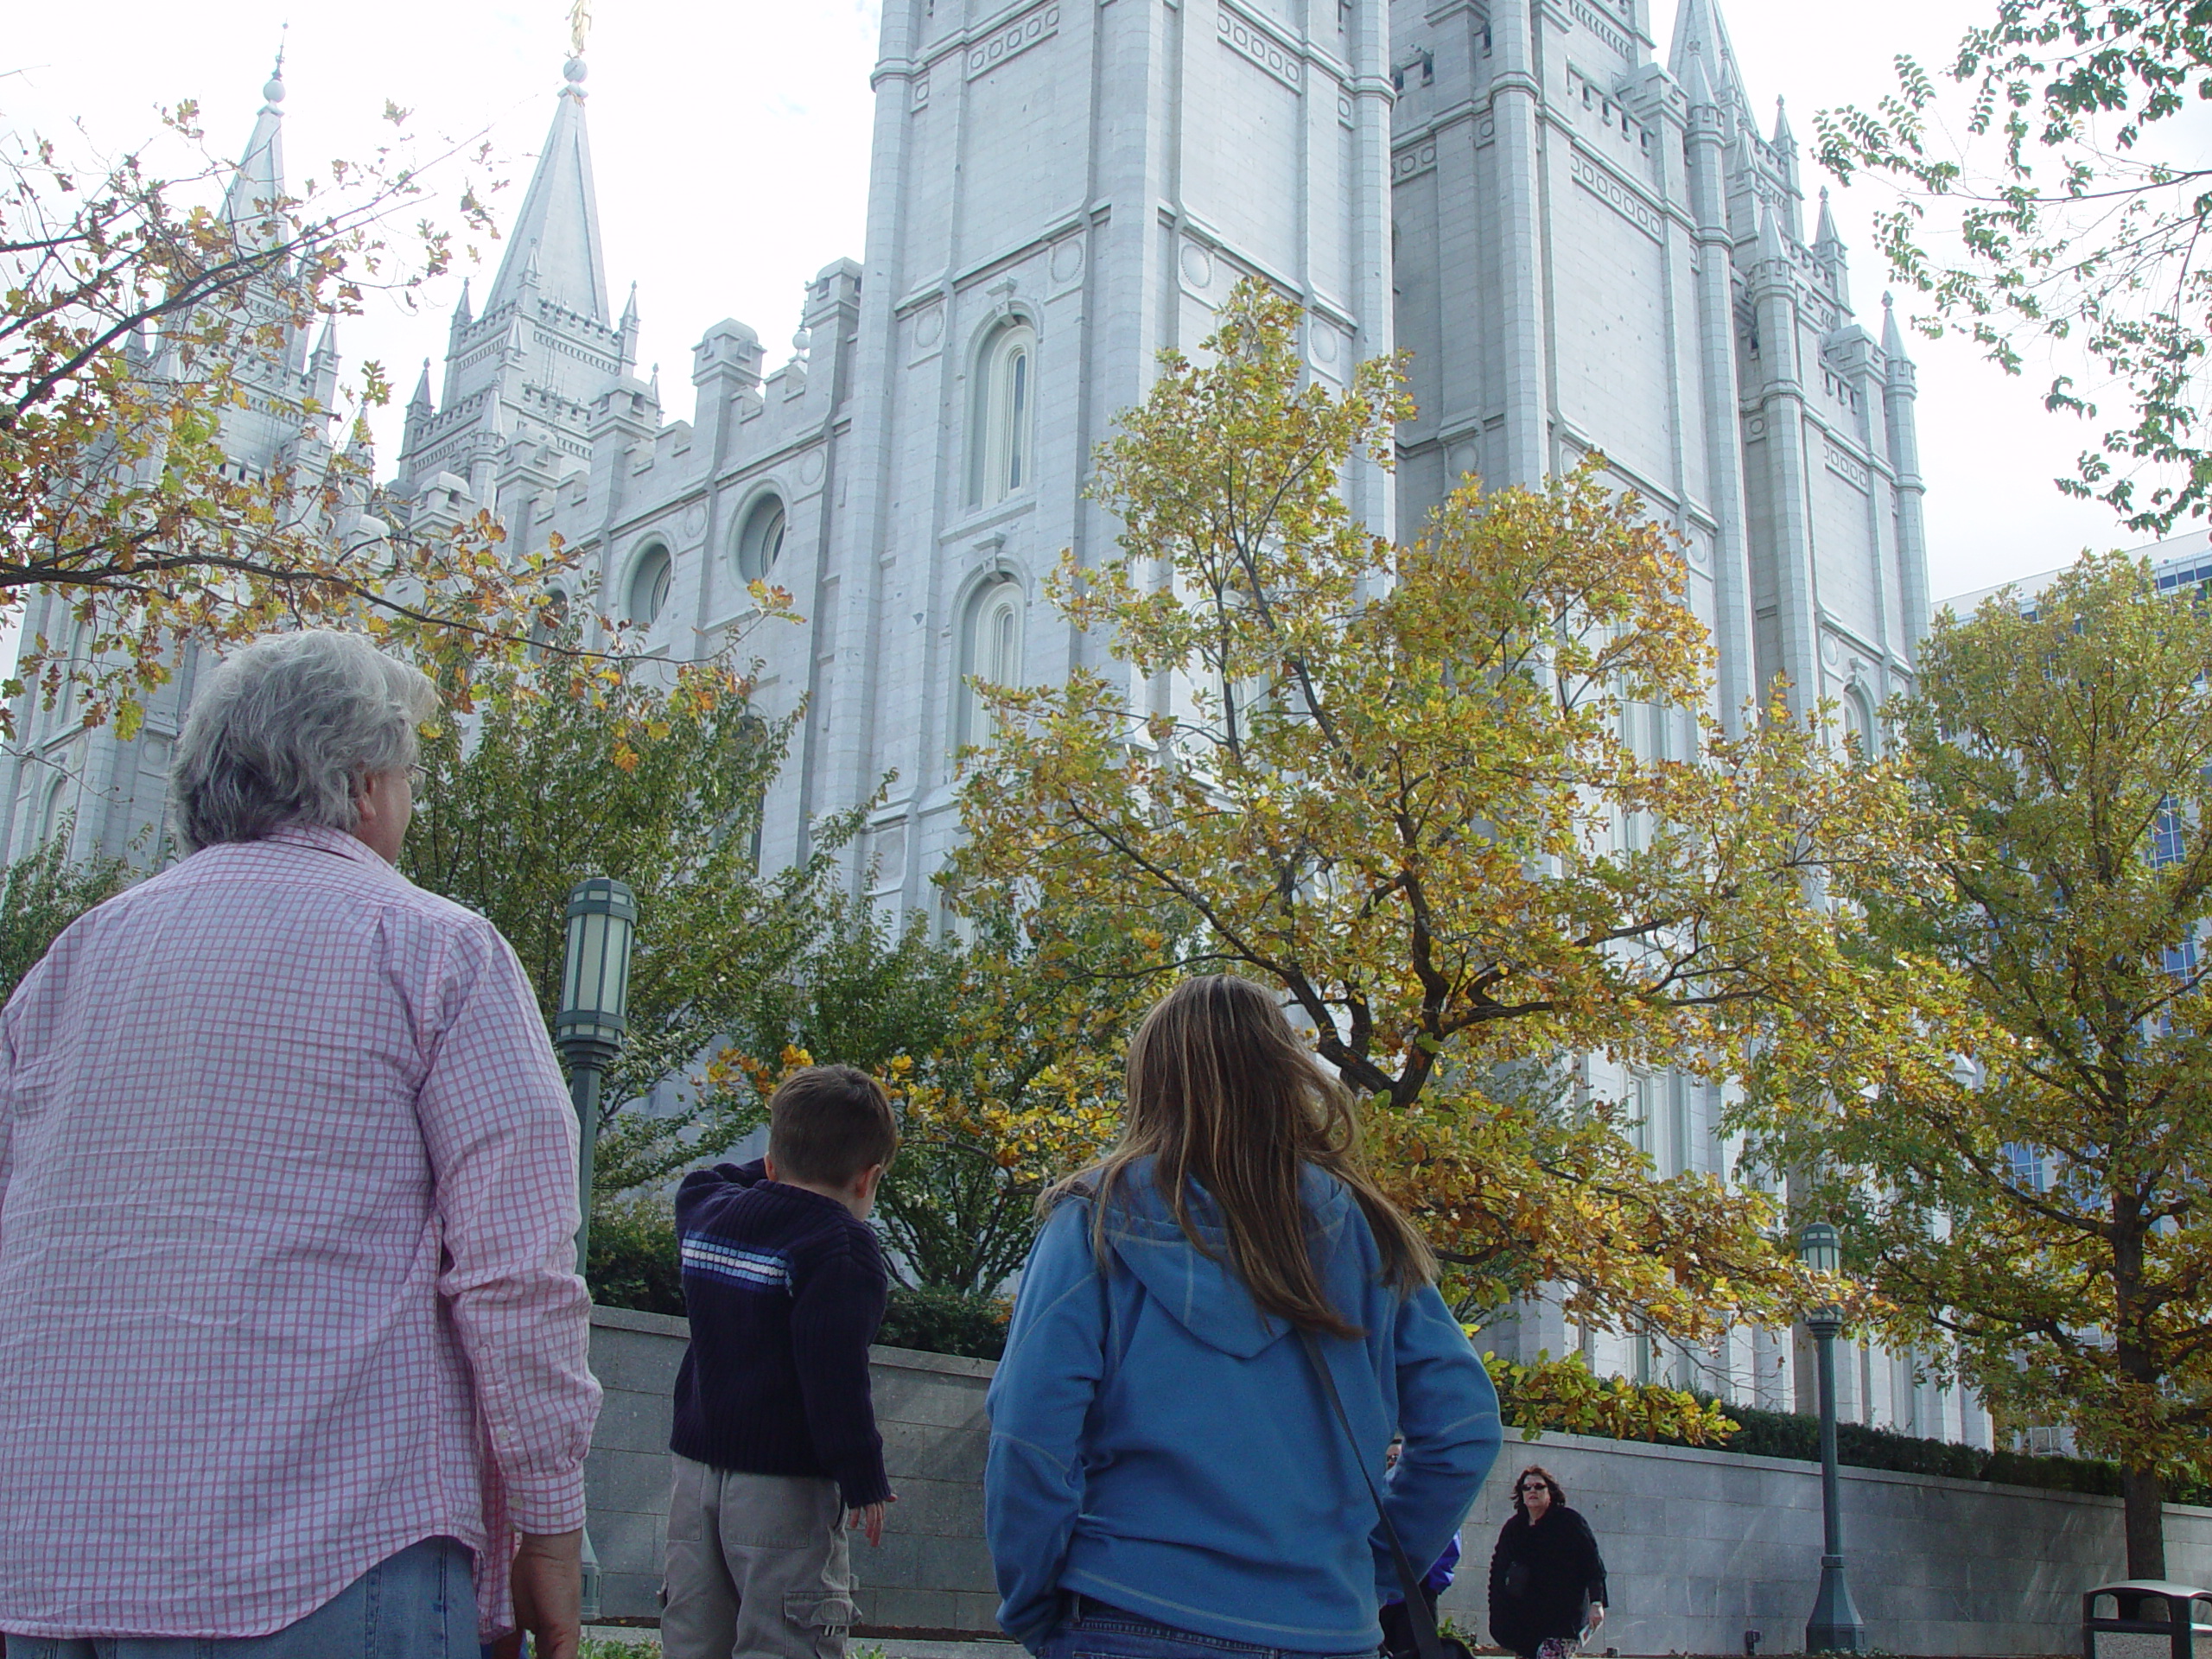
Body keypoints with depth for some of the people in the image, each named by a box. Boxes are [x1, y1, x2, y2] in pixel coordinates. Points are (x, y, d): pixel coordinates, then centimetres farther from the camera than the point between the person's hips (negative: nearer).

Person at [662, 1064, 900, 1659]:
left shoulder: (707, 1212, 8)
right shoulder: (844, 1245, -14)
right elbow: (834, 1369, -22)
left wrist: (775, 1174, 27)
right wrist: (863, 1477, -18)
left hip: (696, 1471, 7)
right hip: (781, 1482, -7)